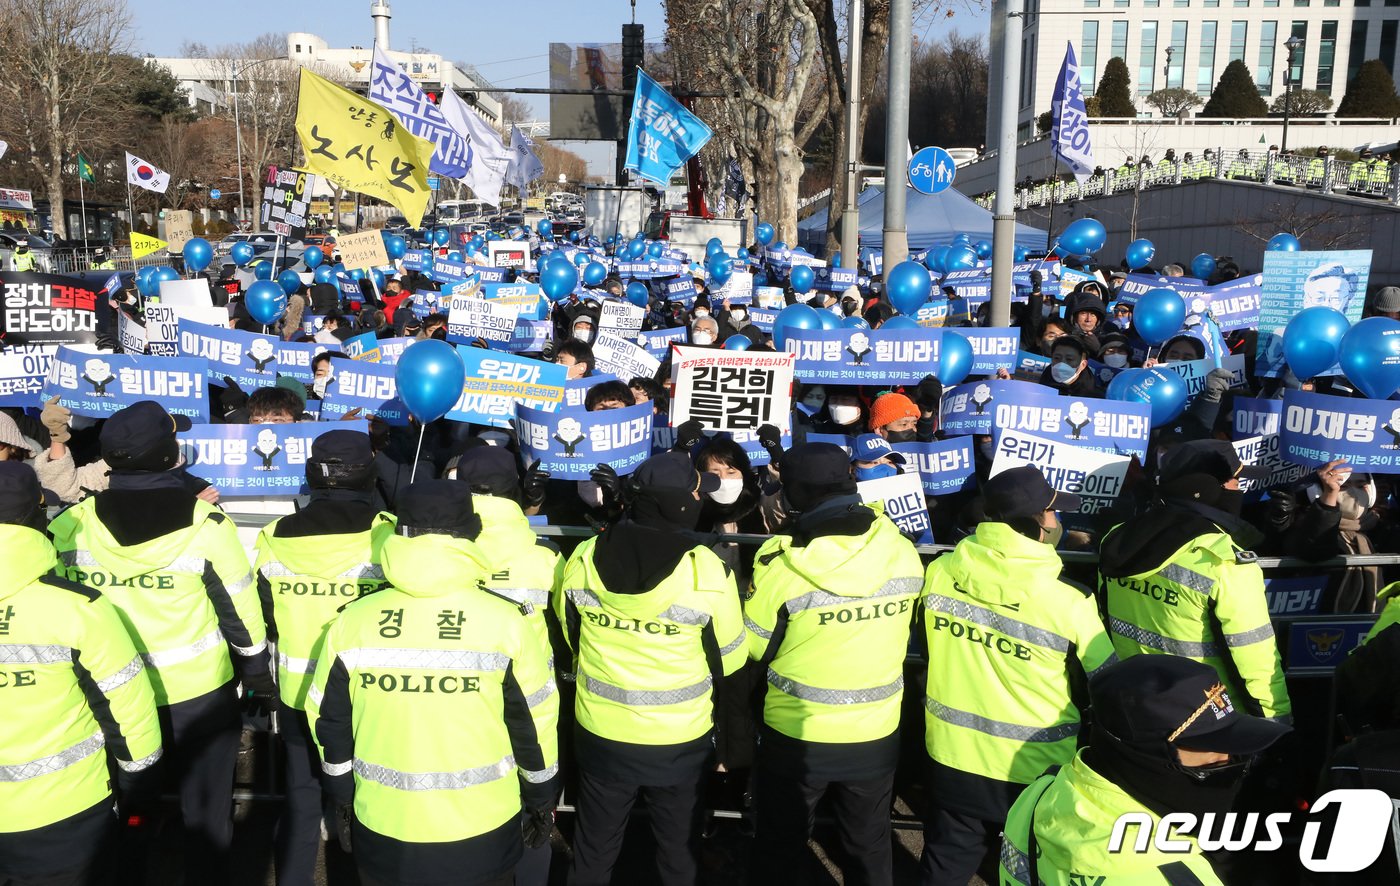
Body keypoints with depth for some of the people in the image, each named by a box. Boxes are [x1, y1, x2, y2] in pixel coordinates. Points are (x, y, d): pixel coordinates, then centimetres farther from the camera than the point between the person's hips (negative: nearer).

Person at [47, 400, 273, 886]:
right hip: (200, 688, -3)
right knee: (206, 807, 15)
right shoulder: (205, 524, -19)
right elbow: (240, 608, -11)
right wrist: (256, 669, 4)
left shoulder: (70, 526, -11)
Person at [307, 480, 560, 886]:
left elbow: (329, 722, 2)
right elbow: (535, 720, -6)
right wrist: (542, 798, 9)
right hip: (480, 828, -1)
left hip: (383, 828, 2)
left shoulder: (352, 621, -9)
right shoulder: (503, 622, -14)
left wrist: (343, 798, 17)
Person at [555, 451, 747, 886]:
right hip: (680, 739, -2)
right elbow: (730, 658, -7)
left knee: (594, 848, 23)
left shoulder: (583, 559, -12)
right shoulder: (707, 570, -21)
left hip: (600, 732, 2)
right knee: (679, 847, 22)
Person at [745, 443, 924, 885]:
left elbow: (755, 647, -8)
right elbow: (903, 629, 5)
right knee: (870, 847, 24)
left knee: (784, 848, 20)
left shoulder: (782, 563, -22)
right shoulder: (904, 552, -11)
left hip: (797, 735, -3)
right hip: (877, 733, 3)